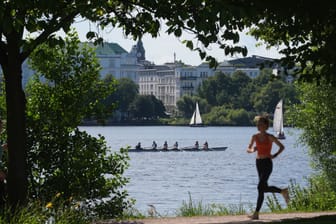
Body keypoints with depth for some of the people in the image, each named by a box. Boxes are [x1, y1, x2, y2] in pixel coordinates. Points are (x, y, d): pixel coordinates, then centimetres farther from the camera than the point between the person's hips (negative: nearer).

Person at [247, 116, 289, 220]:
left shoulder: (270, 137, -7)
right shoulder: (255, 137, 5)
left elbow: (282, 147, 2)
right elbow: (248, 149, 9)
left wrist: (275, 155, -14)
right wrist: (252, 150, -14)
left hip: (267, 163, -6)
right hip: (258, 163, 6)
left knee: (260, 187, -14)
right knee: (264, 188, 12)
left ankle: (256, 213, -11)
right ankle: (283, 191, 38)